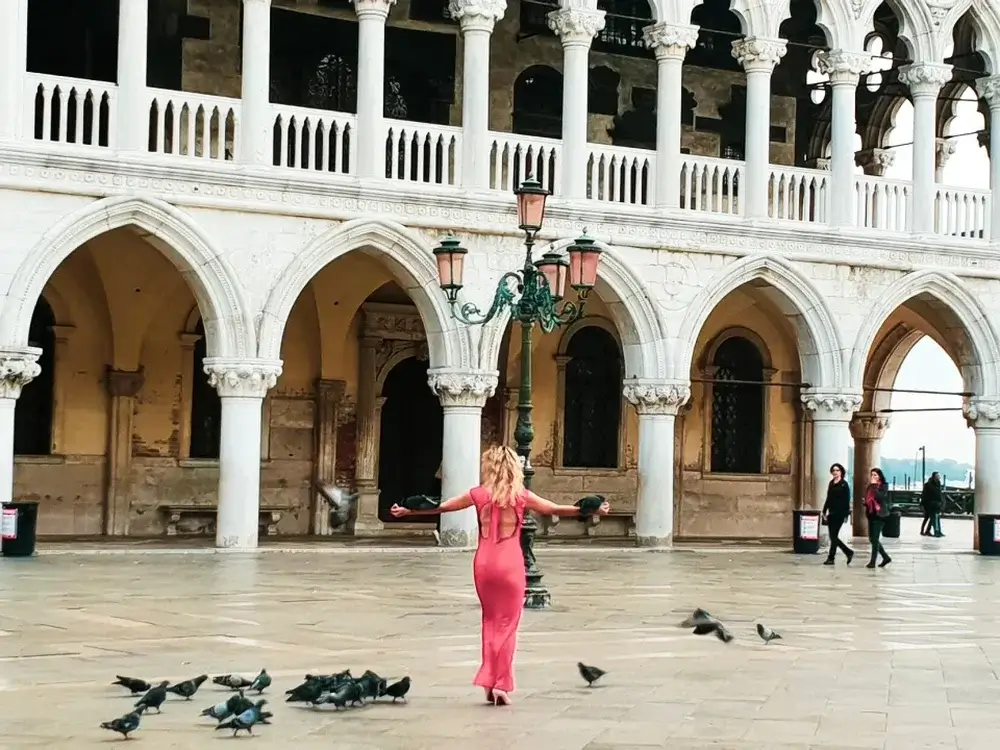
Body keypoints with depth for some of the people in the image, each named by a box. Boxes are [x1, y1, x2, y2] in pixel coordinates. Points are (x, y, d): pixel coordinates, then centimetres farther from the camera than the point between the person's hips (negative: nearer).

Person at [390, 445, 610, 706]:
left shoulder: (480, 494, 3)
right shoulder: (521, 496, -1)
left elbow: (440, 507, 9)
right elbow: (555, 510, 2)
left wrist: (406, 511, 19)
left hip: (484, 563, 2)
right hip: (510, 564, -2)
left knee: (490, 621, 16)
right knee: (507, 625, 5)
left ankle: (489, 682, 12)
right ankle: (501, 684, 1)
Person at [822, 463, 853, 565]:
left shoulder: (844, 484, -5)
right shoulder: (831, 484, 13)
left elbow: (847, 500, -8)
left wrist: (846, 514, -13)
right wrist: (825, 511, 14)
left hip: (839, 514, -7)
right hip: (831, 513, 7)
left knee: (833, 536, -7)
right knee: (833, 536, 7)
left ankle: (831, 558, -1)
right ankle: (849, 552, 19)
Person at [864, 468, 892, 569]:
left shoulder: (884, 486, -5)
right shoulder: (870, 486, 13)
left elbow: (880, 497, -22)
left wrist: (874, 486, -18)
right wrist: (866, 502, 2)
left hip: (879, 514, -7)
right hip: (871, 514, 7)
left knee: (875, 538, -8)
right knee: (872, 538, 8)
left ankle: (873, 561, -4)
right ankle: (886, 557, 22)